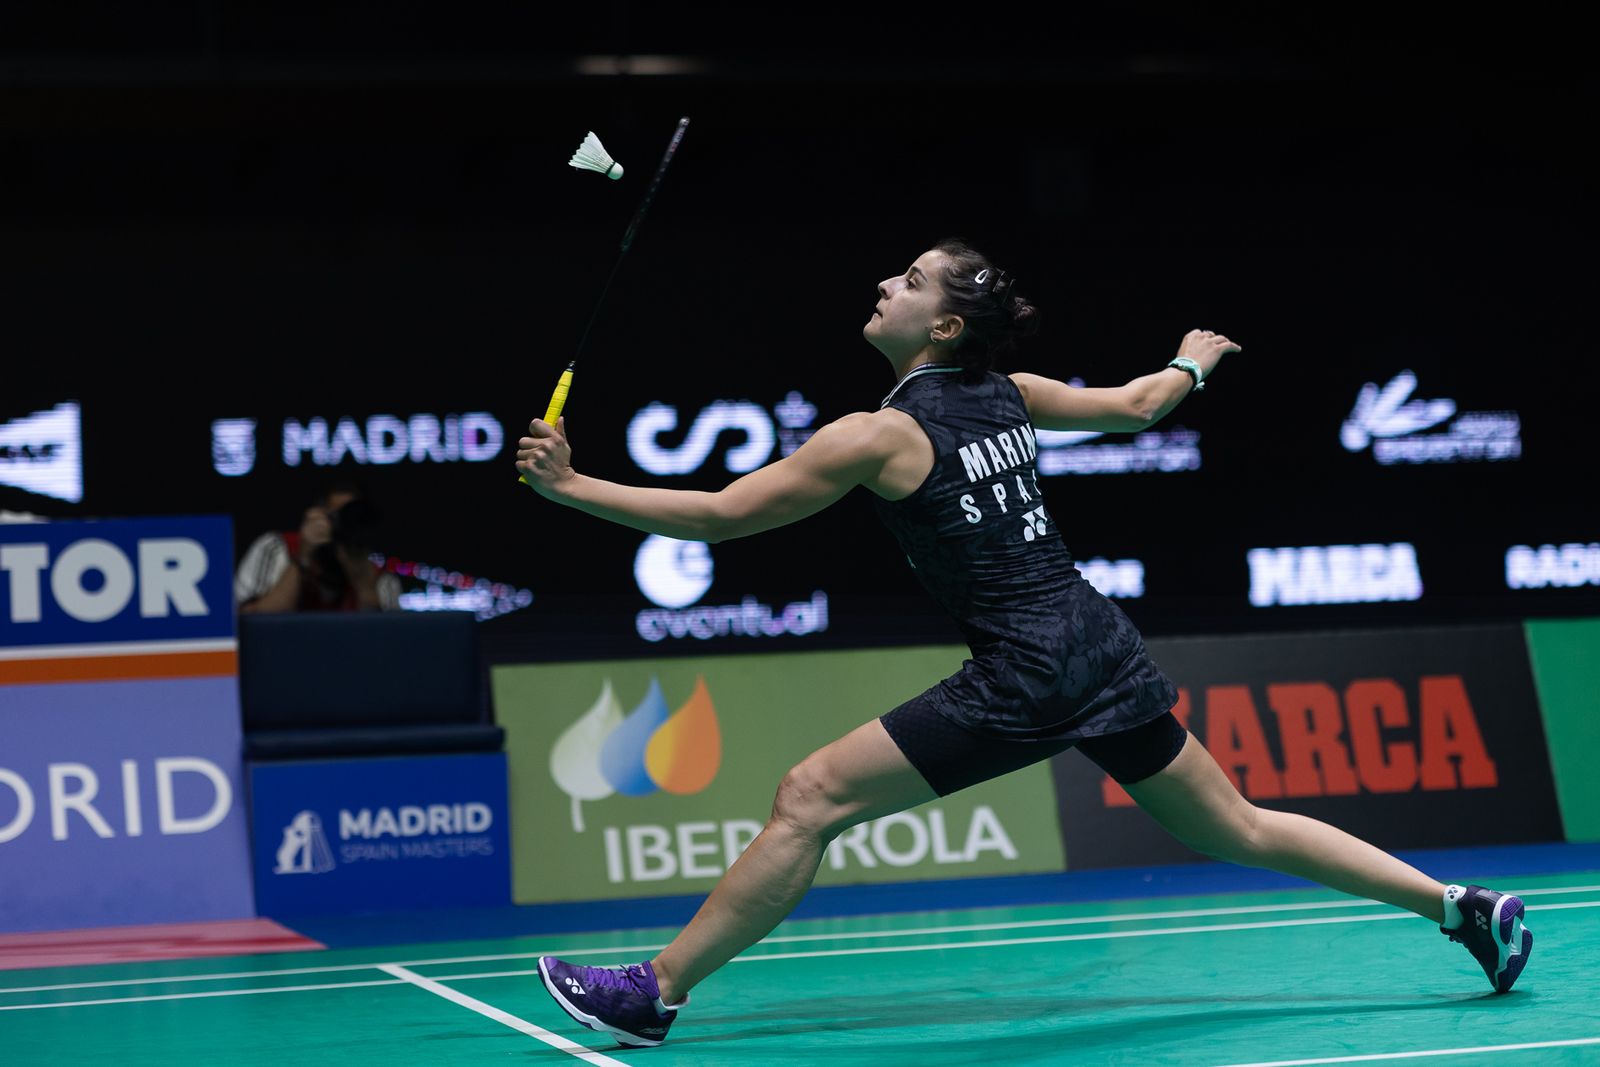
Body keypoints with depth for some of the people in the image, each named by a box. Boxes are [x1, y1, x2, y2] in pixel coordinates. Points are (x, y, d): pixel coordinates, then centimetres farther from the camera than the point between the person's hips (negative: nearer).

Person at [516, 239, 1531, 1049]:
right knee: (1242, 831, 18)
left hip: (1023, 677, -8)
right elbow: (1137, 404, 27)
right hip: (1105, 648, 8)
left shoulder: (881, 435, -8)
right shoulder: (1010, 395, 10)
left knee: (809, 800, -3)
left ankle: (656, 991, -1)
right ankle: (1465, 906, 20)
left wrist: (570, 485, -2)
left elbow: (716, 514, -8)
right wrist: (1193, 360, 50)